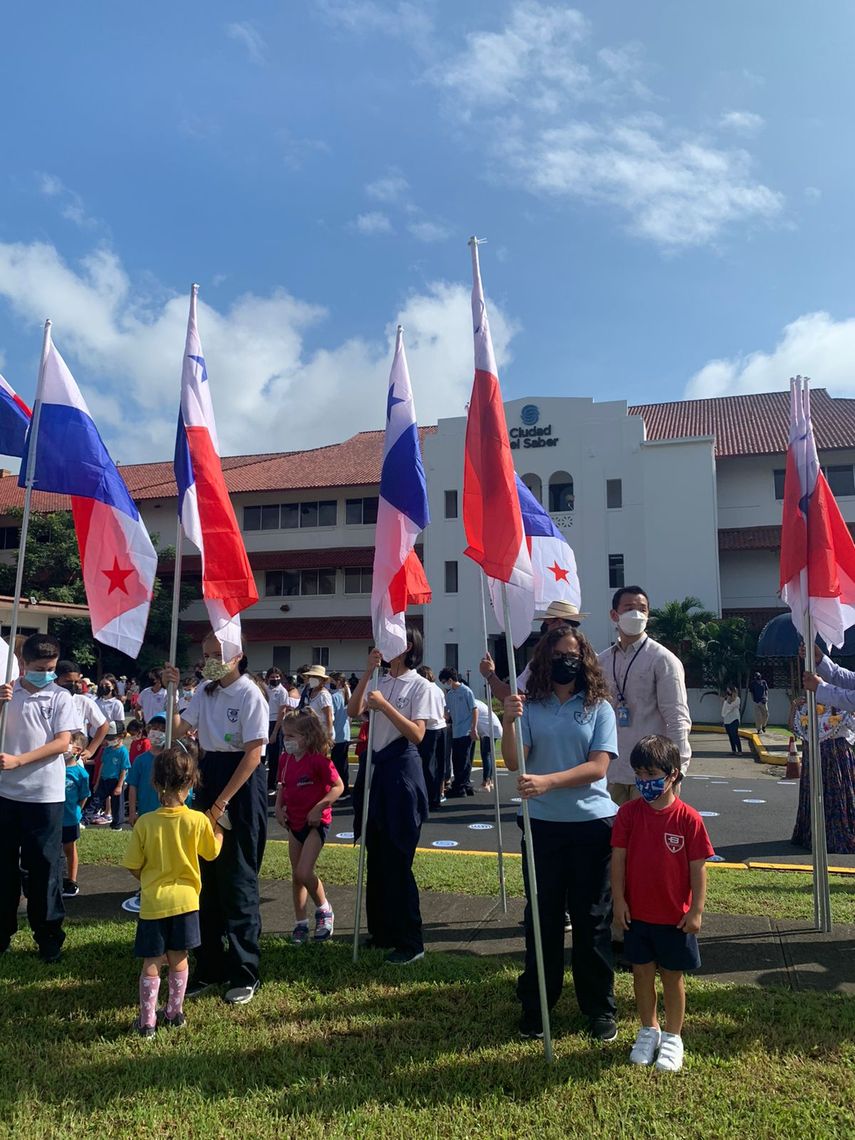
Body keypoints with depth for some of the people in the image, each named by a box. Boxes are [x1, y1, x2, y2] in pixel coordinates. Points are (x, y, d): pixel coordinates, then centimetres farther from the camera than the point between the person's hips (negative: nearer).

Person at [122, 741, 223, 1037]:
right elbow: (212, 852, 3)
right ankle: (174, 1013, 27)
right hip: (185, 900, 1)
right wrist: (218, 828, 19)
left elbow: (133, 867, -5)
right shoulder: (198, 820, -14)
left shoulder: (145, 823, -14)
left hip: (152, 902, -1)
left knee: (151, 963, 10)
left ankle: (147, 1021, 15)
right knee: (178, 960, 15)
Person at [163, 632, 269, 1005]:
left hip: (242, 783, -7)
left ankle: (245, 974, 14)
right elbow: (177, 732, 5)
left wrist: (221, 804, -18)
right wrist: (173, 691, -5)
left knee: (237, 879, -1)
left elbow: (253, 754, -17)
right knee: (208, 877, 12)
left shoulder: (250, 695, -13)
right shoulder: (205, 692, 8)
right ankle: (209, 967, 25)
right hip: (209, 775, 7)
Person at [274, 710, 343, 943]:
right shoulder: (286, 759, 2)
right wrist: (278, 807, 2)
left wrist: (319, 808, -22)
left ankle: (324, 910, 11)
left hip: (316, 822, -7)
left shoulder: (318, 759, -19)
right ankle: (300, 922, 25)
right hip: (294, 823, 7)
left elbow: (338, 786, -17)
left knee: (304, 873, -15)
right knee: (296, 875, 12)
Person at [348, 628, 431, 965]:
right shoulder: (379, 683, 11)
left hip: (401, 771, -6)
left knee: (396, 861, -4)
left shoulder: (419, 685, -6)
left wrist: (384, 705, -21)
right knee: (376, 857, 13)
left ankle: (410, 942, 7)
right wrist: (367, 672, -10)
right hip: (374, 768, 7)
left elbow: (417, 734, -14)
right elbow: (352, 712, -4)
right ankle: (381, 931, 26)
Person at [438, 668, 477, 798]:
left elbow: (474, 710, -9)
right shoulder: (449, 694, 11)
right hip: (455, 732, 7)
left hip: (467, 733, -7)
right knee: (456, 761, 9)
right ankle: (466, 786, 19)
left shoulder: (466, 691, -9)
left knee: (464, 761, -3)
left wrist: (474, 728, -14)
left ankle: (459, 787, 1)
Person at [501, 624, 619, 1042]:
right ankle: (535, 1005, 27)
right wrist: (508, 723, -28)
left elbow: (598, 767, -11)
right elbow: (514, 762, -9)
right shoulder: (531, 707, -1)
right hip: (542, 824, 1)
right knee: (542, 916, 11)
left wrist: (547, 781, -25)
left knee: (592, 918, 10)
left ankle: (600, 1008, 27)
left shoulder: (598, 708, -2)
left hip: (592, 823, -1)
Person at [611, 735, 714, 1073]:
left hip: (676, 917, -2)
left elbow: (698, 868, -8)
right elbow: (618, 858, -4)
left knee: (673, 975, 13)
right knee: (642, 972, 15)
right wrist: (618, 900, -6)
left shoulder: (688, 818, -14)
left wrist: (696, 910, -8)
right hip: (637, 913, 2)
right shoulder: (629, 812, -8)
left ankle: (673, 1037, 31)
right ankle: (648, 1030, 35)